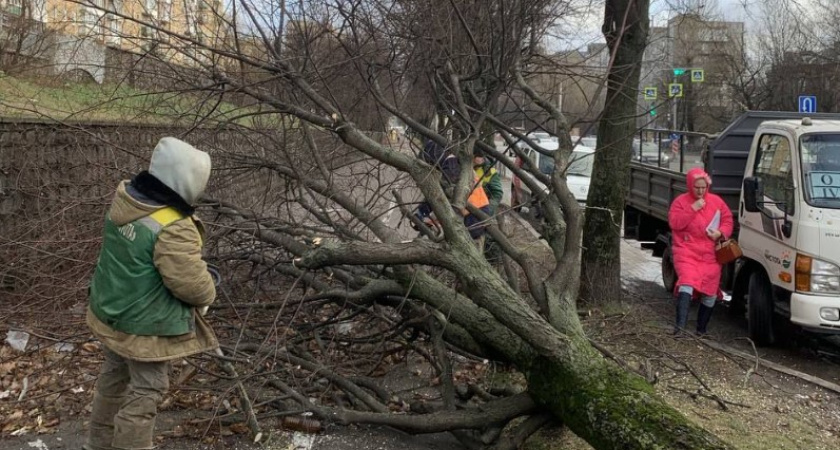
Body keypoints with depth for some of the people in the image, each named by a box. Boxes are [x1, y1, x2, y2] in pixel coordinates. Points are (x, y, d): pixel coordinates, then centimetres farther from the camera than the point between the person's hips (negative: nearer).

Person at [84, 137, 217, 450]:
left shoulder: (124, 198, -6)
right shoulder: (173, 229, -31)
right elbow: (193, 284, -25)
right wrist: (207, 297, -1)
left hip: (110, 310, 9)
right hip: (146, 325, -9)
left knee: (114, 376, 27)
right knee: (146, 391, 10)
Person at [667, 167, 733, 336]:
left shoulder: (717, 201, 12)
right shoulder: (681, 201, 2)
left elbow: (728, 221, 13)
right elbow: (674, 223, -10)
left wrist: (721, 232, -8)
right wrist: (693, 209, -15)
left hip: (710, 253, 4)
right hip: (686, 250, -4)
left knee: (710, 291, 4)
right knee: (687, 281, -25)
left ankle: (701, 330, 17)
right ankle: (680, 325, -33)